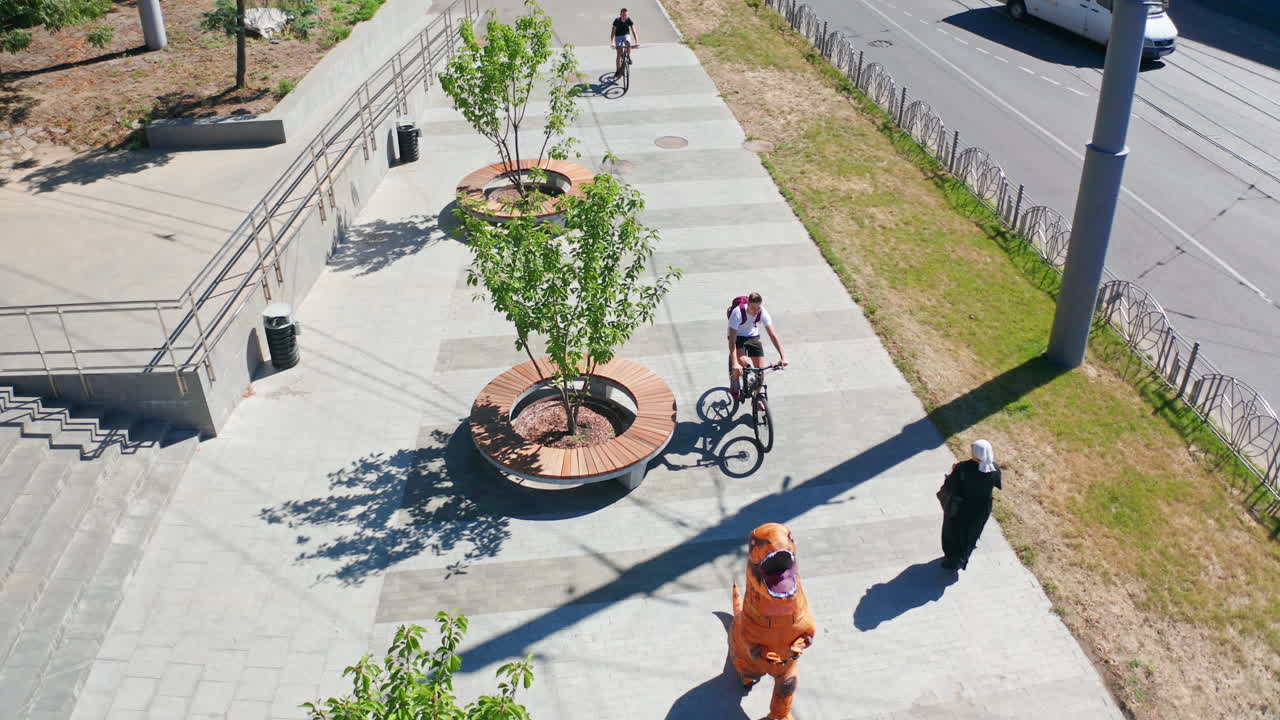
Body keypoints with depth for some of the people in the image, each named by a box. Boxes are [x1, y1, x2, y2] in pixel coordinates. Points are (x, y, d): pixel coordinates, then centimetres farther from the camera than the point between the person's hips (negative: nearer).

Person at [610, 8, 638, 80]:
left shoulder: (629, 20, -19)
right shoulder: (617, 20, -21)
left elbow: (633, 31, -22)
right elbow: (613, 32, -25)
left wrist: (636, 42, -35)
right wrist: (612, 43, -38)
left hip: (626, 35, 0)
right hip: (618, 36, 0)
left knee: (628, 43, -35)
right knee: (619, 53, -9)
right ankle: (618, 70, 3)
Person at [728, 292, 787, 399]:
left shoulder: (762, 313, -24)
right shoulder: (738, 312, -34)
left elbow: (773, 335, -21)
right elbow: (732, 339, -37)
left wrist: (783, 357, -30)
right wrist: (734, 363, -46)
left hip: (753, 337, 3)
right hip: (738, 337, -3)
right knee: (743, 361, -31)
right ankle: (734, 384, 0)